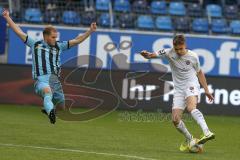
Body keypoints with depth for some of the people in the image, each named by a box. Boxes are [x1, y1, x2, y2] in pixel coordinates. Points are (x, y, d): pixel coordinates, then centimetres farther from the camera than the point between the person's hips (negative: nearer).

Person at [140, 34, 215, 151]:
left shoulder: (192, 56, -3)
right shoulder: (169, 53, -4)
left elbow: (199, 73, 12)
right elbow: (152, 55, -13)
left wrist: (206, 90, 13)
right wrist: (146, 54, -38)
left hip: (191, 85, -3)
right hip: (178, 89, 3)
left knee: (191, 107, -34)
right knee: (175, 120, -5)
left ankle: (207, 132, -47)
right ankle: (189, 140, 19)